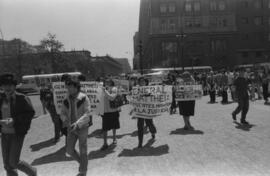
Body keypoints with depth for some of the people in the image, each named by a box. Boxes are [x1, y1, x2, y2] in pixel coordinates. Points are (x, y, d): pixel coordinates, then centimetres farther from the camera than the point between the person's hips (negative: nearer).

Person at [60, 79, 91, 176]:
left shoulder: (84, 98, -14)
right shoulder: (66, 100, 0)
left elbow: (87, 113, -18)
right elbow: (63, 113, 6)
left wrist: (77, 123, -29)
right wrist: (65, 120, -17)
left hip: (82, 127, -4)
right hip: (71, 128, 5)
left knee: (82, 151, 4)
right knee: (69, 150, 4)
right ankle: (82, 162, 32)